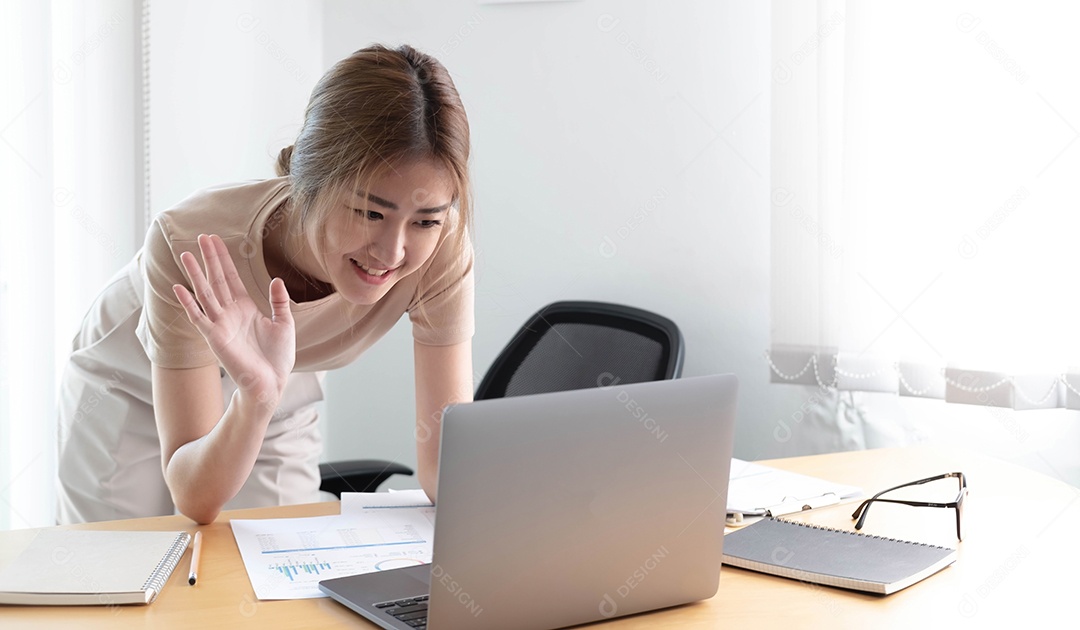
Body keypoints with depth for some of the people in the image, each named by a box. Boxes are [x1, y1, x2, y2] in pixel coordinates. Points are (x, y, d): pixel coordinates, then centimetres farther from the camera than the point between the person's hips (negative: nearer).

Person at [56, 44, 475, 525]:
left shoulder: (442, 250, -32)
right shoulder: (191, 246, -39)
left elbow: (448, 476, -29)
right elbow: (196, 500, -34)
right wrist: (257, 396, -52)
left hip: (276, 411, 2)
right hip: (127, 394, -2)